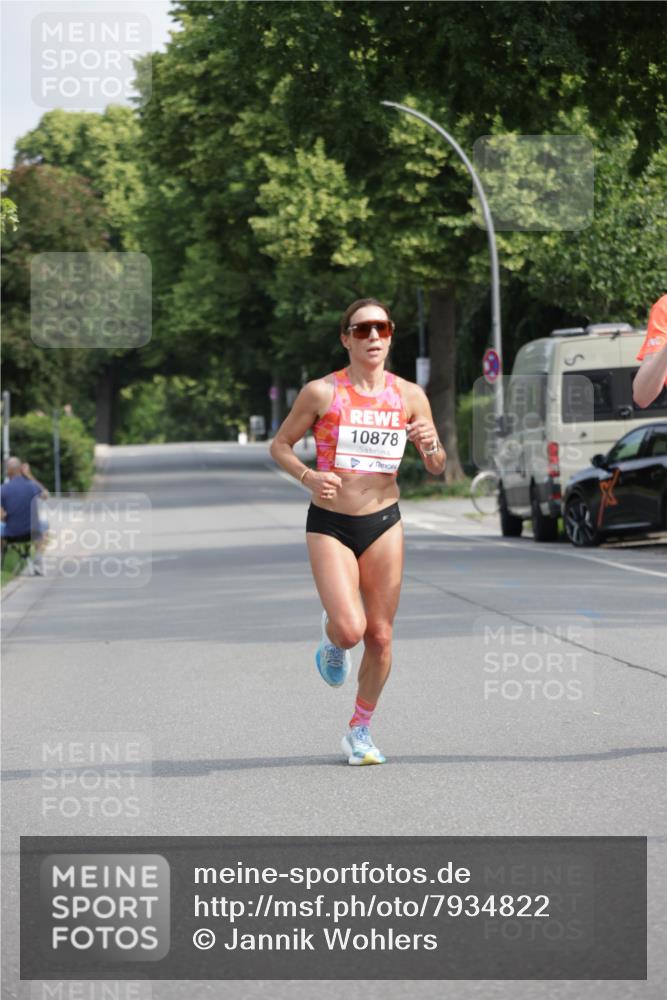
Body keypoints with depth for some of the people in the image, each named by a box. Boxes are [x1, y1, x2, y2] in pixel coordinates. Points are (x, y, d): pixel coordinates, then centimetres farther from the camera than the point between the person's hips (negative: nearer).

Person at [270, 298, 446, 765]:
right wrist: (308, 476, -15)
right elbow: (280, 445, 4)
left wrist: (431, 446, -13)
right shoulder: (321, 392, -5)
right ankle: (332, 639, 21)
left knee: (380, 636, 3)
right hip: (330, 524, -3)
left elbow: (438, 469, 10)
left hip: (383, 523, 3)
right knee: (350, 629, -17)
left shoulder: (409, 396, 3)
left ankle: (360, 730, 21)